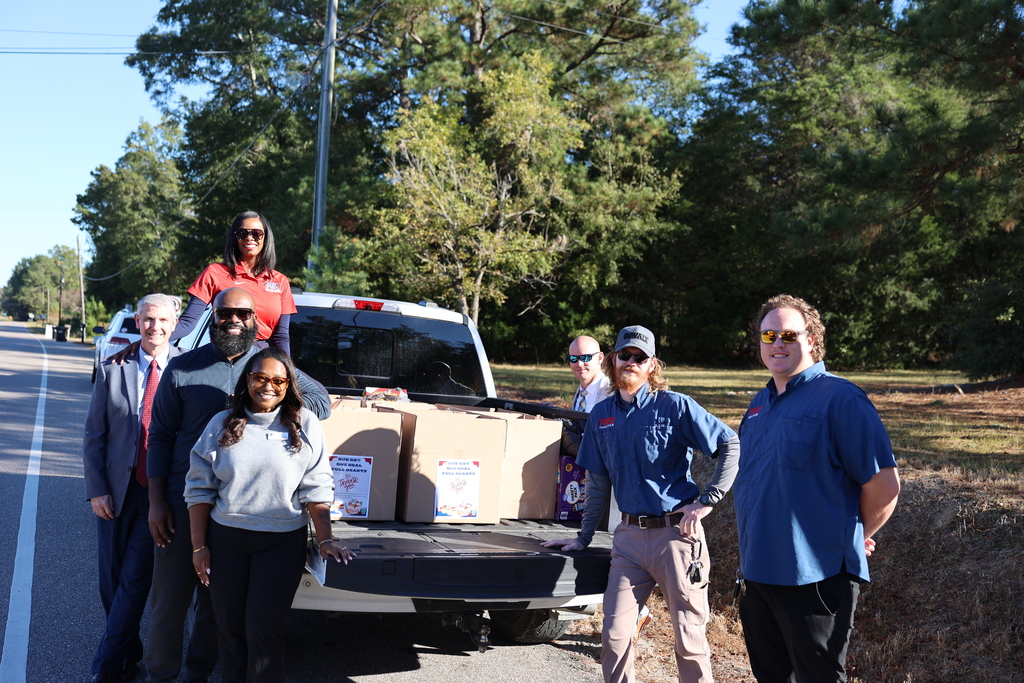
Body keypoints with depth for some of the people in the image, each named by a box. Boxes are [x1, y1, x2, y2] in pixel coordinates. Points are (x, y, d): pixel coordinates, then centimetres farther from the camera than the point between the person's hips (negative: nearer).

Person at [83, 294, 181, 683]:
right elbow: (94, 436, 4)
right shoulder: (112, 370, 3)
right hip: (115, 491, 3)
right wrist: (96, 489, -4)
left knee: (135, 580, -3)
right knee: (113, 580, 11)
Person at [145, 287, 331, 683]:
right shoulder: (183, 368, 0)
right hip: (183, 502, -1)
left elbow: (321, 402, -2)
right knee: (170, 599, 6)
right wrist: (156, 502, -3)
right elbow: (160, 435, 2)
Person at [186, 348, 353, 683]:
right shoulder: (222, 424, 2)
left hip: (283, 542, -2)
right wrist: (199, 545, 1)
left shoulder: (305, 426, -2)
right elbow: (199, 488, 5)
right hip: (225, 539, 2)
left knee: (263, 630, -2)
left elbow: (316, 489, -4)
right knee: (230, 628, 12)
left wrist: (325, 540, -11)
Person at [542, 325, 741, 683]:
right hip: (629, 536, 4)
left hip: (676, 532, -4)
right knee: (614, 637, 4)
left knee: (689, 640, 3)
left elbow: (731, 445, -7)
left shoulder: (675, 405, -5)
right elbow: (598, 483, 17)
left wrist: (707, 499, -13)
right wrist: (583, 537, 17)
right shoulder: (601, 415, 10)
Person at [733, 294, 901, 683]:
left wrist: (856, 538, -3)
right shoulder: (761, 404, 12)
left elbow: (884, 484, -16)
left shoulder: (839, 399, -13)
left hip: (815, 577, -8)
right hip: (757, 574, 8)